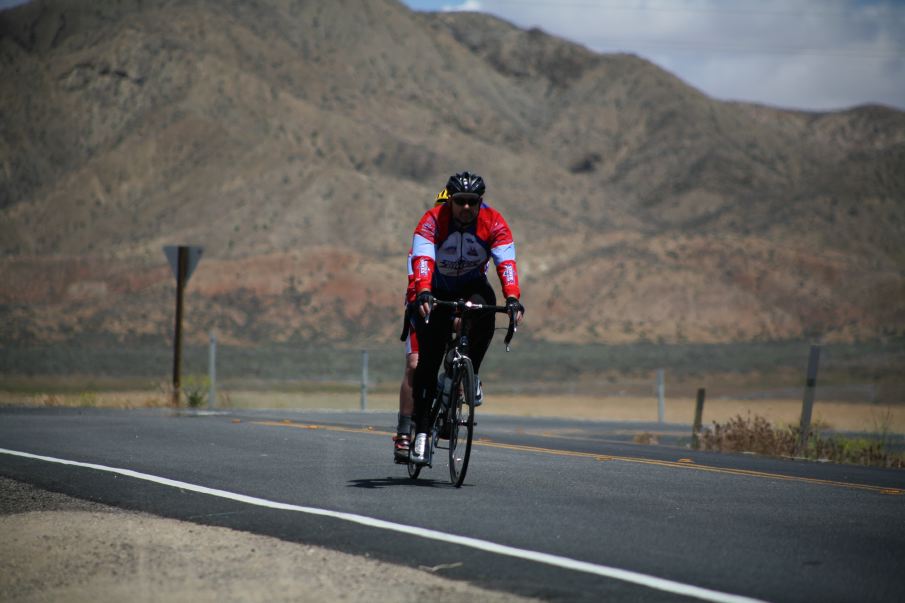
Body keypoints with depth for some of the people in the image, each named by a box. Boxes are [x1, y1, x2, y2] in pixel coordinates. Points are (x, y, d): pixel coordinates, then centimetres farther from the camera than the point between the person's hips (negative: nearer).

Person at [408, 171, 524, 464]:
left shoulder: (493, 223, -19)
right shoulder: (433, 221, -24)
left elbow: (506, 262, -29)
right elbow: (422, 259, -36)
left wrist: (513, 299, -44)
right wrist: (423, 293, -54)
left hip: (472, 285, 1)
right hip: (437, 290, -1)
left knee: (484, 312, -35)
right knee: (427, 363, -11)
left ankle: (472, 376, -12)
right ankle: (421, 431, -5)